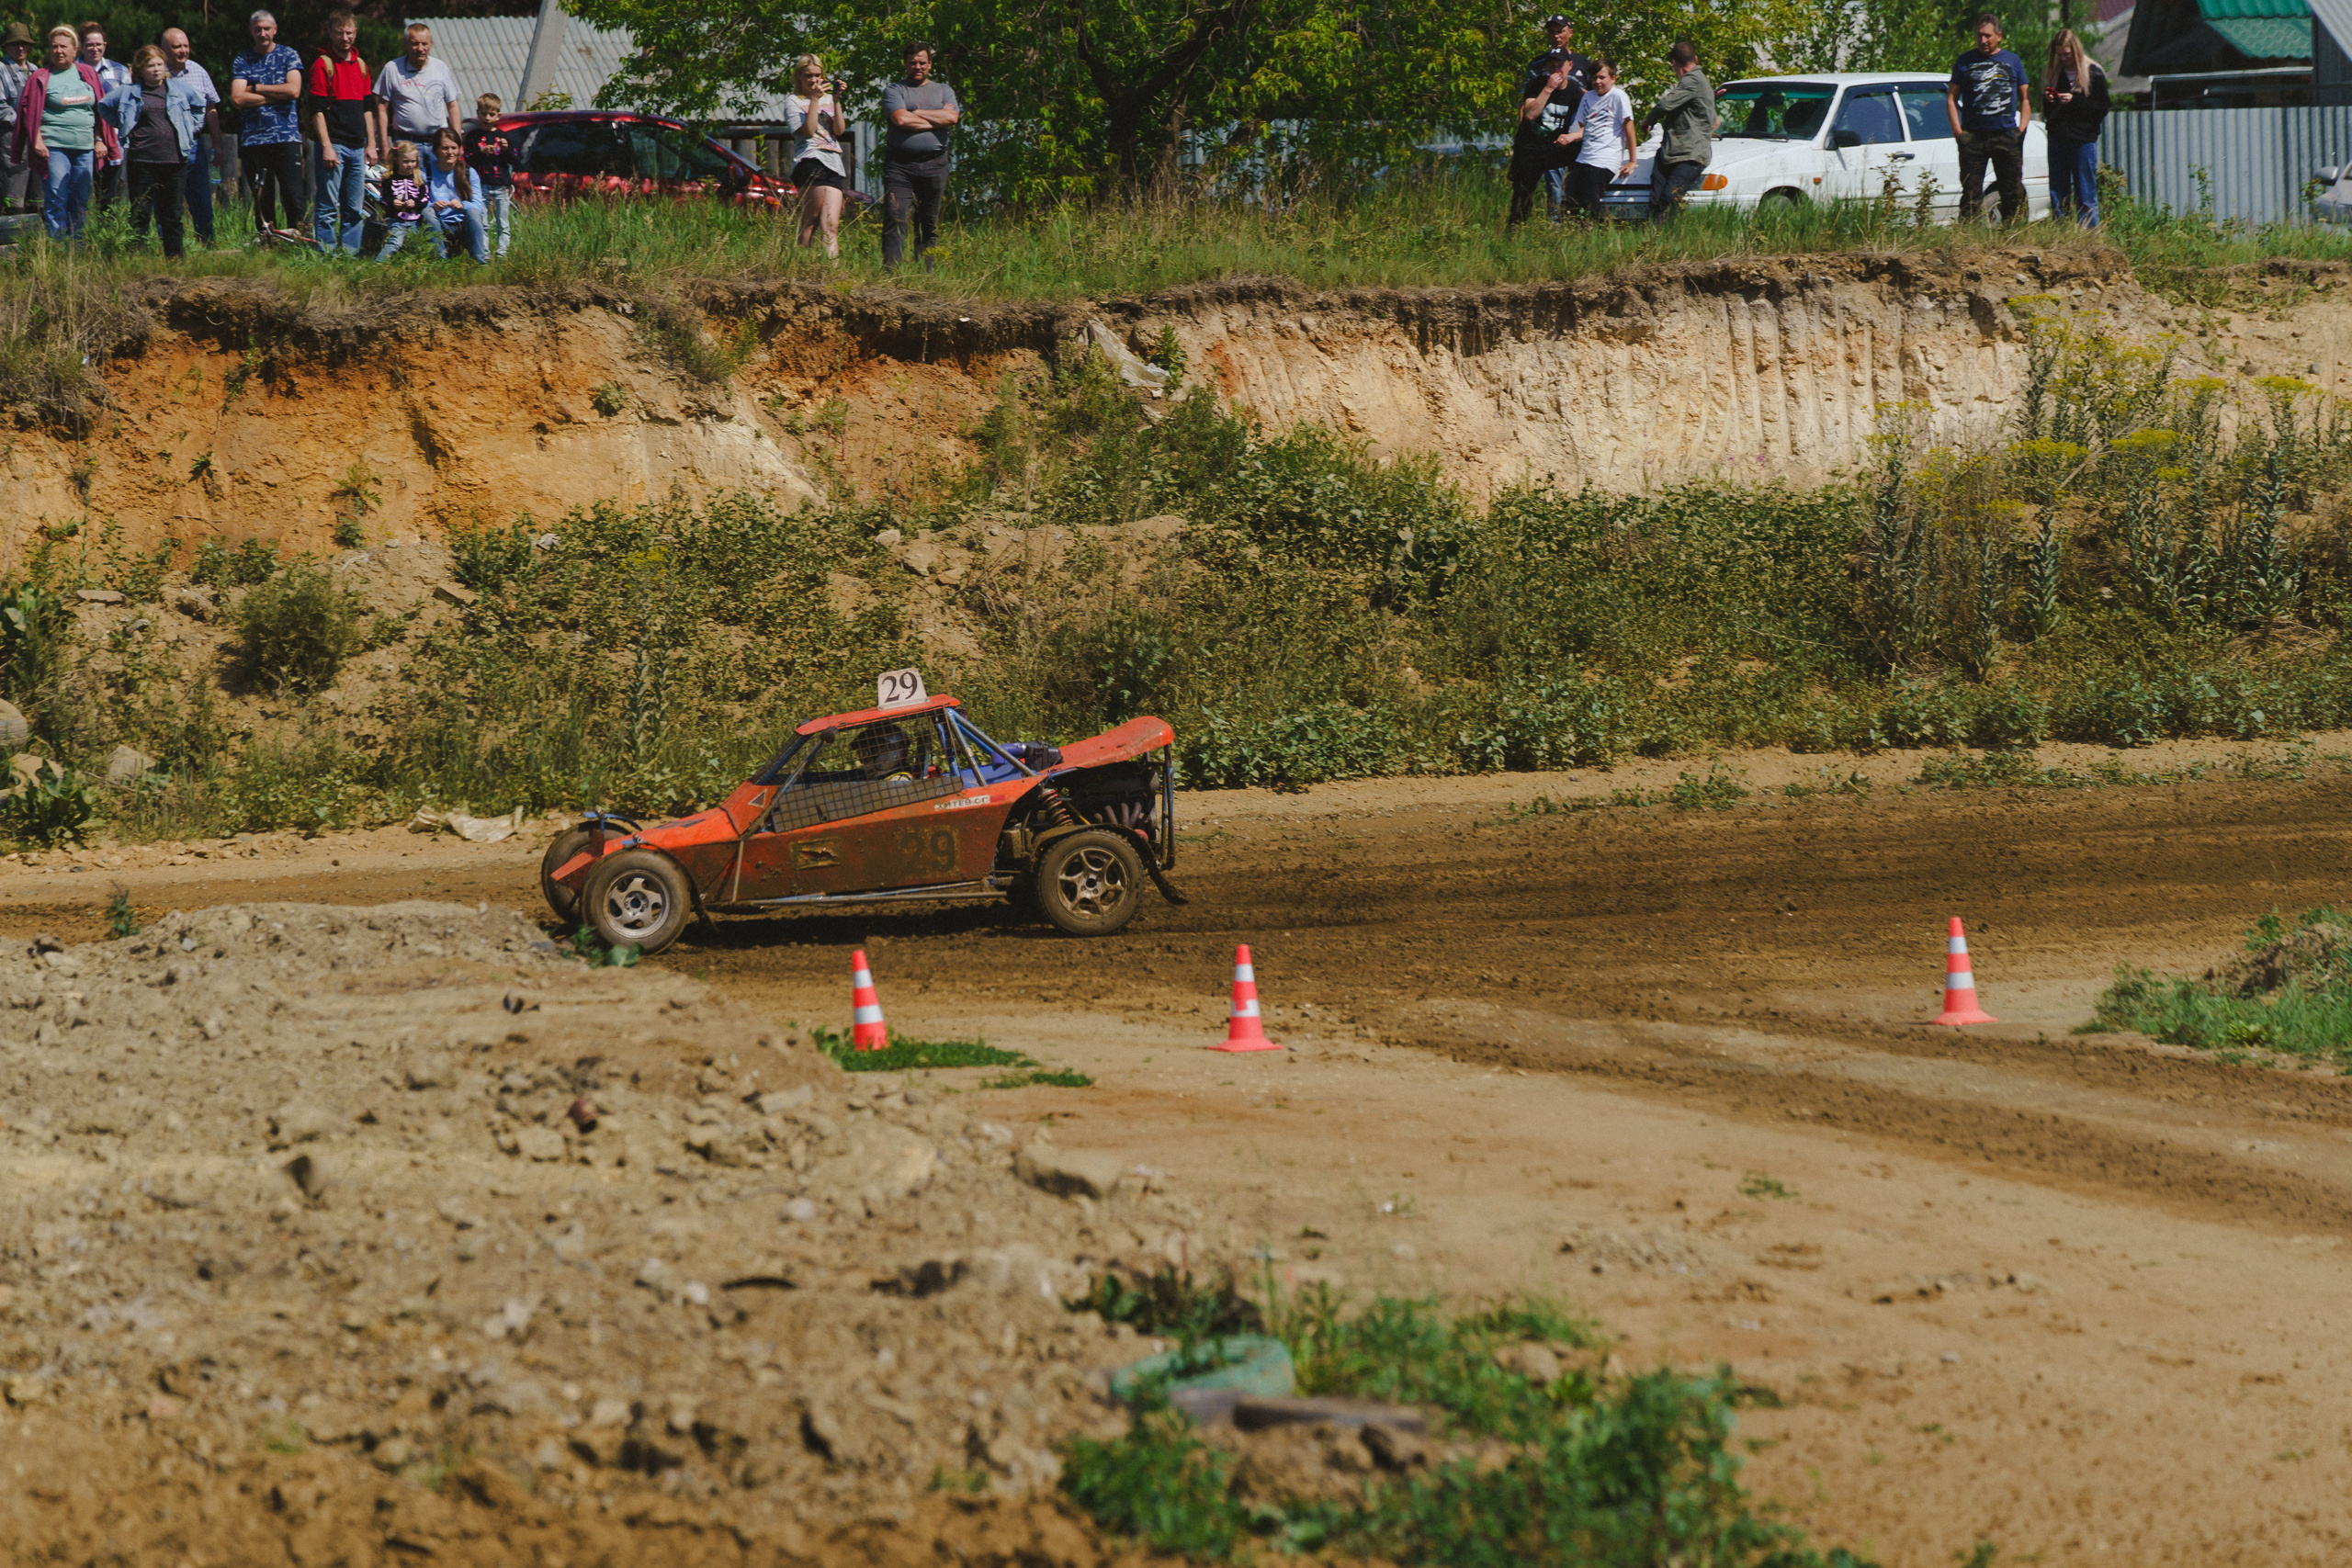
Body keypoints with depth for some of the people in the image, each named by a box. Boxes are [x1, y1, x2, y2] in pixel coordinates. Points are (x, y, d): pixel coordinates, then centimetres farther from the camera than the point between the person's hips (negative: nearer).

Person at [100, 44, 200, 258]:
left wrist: (193, 130, 13)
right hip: (142, 160, -1)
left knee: (172, 214, 5)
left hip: (174, 159, 1)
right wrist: (122, 126, 11)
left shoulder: (181, 88, 9)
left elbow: (200, 106, 24)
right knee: (140, 214, -1)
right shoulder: (129, 92, 7)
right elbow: (104, 106, 20)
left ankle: (175, 258, 9)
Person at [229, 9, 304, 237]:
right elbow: (238, 99, -4)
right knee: (262, 201, 1)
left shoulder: (288, 56, 8)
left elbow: (293, 90, -7)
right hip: (253, 139, 1)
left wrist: (256, 88, -3)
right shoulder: (241, 62, 9)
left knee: (293, 199, -10)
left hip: (286, 138, -1)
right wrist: (276, 95, -6)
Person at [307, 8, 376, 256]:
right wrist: (326, 147, -16)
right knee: (328, 208, -6)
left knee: (355, 209, 7)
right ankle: (326, 257, -4)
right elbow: (317, 110, -9)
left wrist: (371, 144, 14)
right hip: (334, 145, -6)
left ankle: (350, 254, 11)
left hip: (357, 148, 6)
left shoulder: (361, 65, 16)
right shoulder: (322, 65, -4)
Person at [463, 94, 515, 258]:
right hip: (481, 186, -1)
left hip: (502, 187, 1)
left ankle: (502, 253, 4)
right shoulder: (473, 137, 5)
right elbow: (468, 160, -2)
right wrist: (482, 152, -16)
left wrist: (506, 150, -12)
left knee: (503, 224, 1)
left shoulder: (504, 136, 8)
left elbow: (514, 161, 6)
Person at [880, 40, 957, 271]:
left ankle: (925, 274, 7)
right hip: (899, 163, -3)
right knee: (895, 220, -15)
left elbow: (952, 117, -2)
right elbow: (900, 119, -9)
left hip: (934, 164, 3)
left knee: (929, 225, 4)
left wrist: (915, 113, -2)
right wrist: (936, 121, -2)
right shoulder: (894, 90, 9)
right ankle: (891, 272, -20)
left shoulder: (943, 91, 17)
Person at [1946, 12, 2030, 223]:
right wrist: (1958, 131, -4)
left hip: (2007, 135, 2)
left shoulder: (2012, 61, 14)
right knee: (1971, 196, -5)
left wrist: (2022, 129, 3)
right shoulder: (1965, 62, 9)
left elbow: (2025, 99, 17)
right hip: (1973, 138, -2)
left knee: (2014, 196, 1)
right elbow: (1951, 98, 8)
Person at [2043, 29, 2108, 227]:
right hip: (2057, 140, 5)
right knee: (2058, 197, 4)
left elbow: (2102, 109, -5)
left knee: (2086, 198, -4)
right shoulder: (2054, 74, 12)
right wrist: (2048, 101, -5)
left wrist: (2074, 101, -15)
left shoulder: (2093, 73, -2)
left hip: (2083, 140, -5)